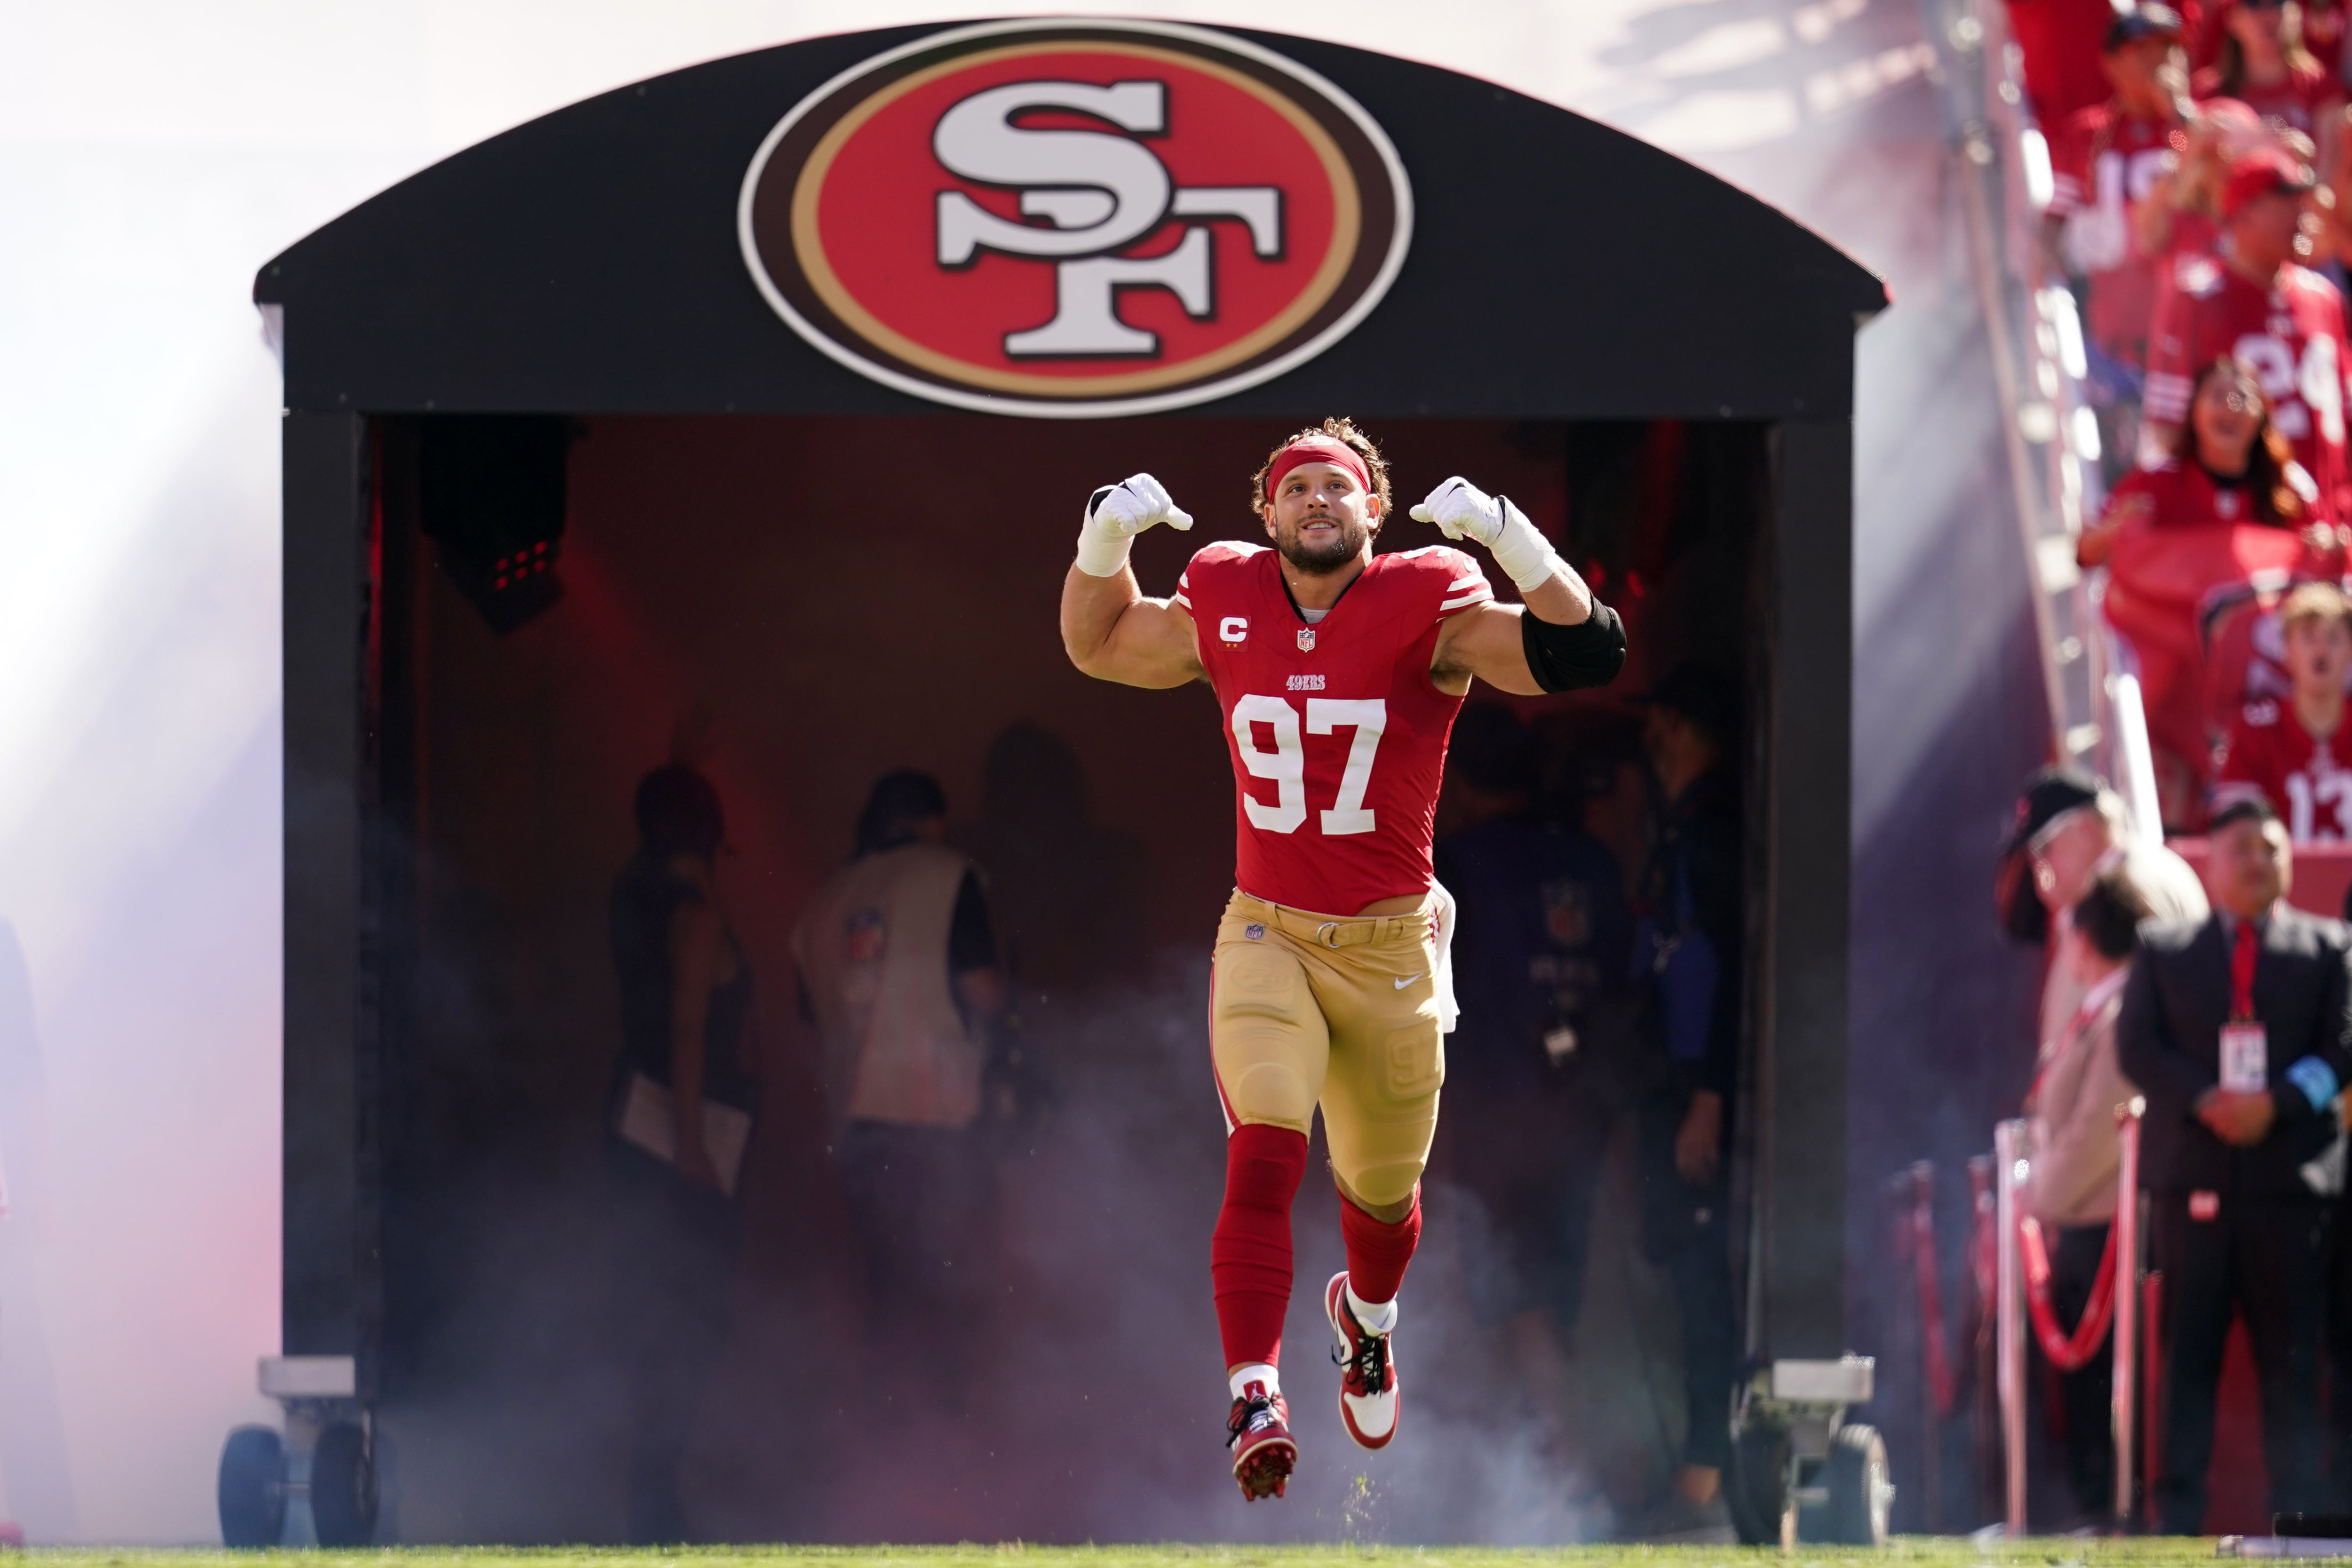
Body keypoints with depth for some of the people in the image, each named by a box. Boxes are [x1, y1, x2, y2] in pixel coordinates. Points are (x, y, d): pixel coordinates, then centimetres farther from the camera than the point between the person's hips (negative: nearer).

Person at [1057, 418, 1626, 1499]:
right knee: (1264, 1154, -23)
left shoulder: (1428, 608, -9)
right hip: (1266, 934, 0)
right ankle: (1254, 1396, -28)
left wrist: (1506, 537, -28)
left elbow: (1583, 654, -18)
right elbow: (1097, 645, 19)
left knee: (1382, 1188, 17)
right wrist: (1105, 539, 0)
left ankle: (1366, 1316, 52)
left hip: (1389, 947, 0)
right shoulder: (1224, 608, 1)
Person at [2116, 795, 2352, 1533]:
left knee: (2291, 1355, 0)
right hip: (2190, 1175, 0)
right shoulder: (2163, 948, 11)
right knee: (2187, 1352, 1)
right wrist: (2207, 1103, -14)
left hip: (2289, 1174, 0)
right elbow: (2137, 1048, 1)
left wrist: (2278, 1103, -16)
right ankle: (2177, 1516, 2)